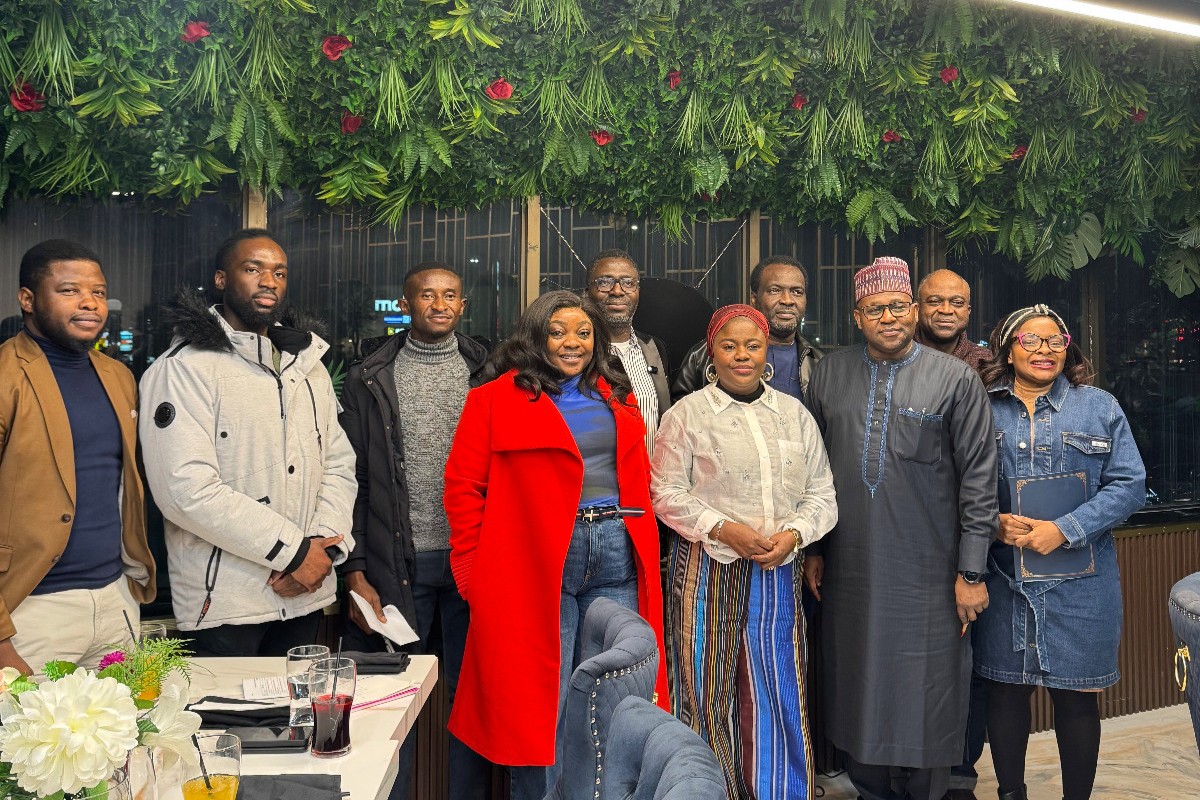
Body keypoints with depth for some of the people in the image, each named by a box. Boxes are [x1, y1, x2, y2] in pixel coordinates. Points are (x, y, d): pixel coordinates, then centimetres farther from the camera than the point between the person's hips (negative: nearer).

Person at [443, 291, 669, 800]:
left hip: (618, 560, 5)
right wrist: (475, 569, -8)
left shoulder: (617, 399, 16)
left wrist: (641, 544, 7)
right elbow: (463, 486, -2)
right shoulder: (496, 399, 0)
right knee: (540, 705, 3)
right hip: (538, 564, -4)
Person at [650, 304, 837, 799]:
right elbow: (667, 493, -2)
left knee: (778, 692, 4)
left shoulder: (795, 414, 11)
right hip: (707, 570, -2)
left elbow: (821, 494, 10)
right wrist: (723, 528, -13)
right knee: (709, 690, 3)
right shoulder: (687, 414, 1)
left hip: (777, 571, 3)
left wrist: (793, 534, -7)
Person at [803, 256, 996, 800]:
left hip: (928, 575, -3)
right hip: (849, 570, 3)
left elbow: (978, 480, -4)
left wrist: (971, 572, -7)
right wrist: (813, 550, 10)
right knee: (858, 690, 12)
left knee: (924, 693, 5)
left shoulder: (956, 379, -3)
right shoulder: (830, 374, 6)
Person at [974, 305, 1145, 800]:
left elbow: (1128, 484, -2)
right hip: (1002, 579, 1)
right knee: (1005, 690, 9)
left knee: (1076, 697, 6)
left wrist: (1065, 530, -14)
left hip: (1079, 580, -1)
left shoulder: (1099, 407, 4)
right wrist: (992, 522, -14)